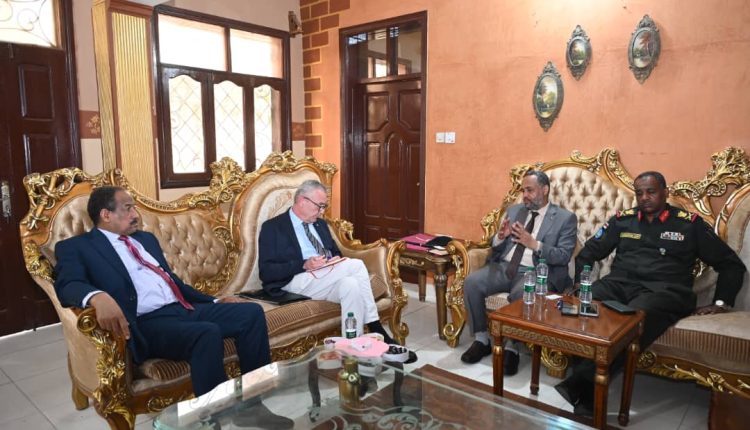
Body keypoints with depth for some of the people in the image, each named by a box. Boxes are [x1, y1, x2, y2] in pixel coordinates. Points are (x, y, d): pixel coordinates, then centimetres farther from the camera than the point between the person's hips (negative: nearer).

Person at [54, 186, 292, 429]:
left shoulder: (146, 238, 26)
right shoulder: (76, 247, 5)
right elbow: (67, 284, -15)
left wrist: (214, 301, 19)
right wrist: (98, 297, -38)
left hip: (184, 308, 7)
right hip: (147, 322, -7)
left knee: (251, 313, -11)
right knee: (208, 334, -34)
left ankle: (257, 400, -5)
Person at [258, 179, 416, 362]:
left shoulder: (320, 224, 21)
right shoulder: (272, 227, 0)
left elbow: (335, 252, 26)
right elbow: (266, 271, -9)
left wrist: (337, 261, -1)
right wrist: (303, 265, -22)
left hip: (327, 278, 6)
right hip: (297, 281, -6)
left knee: (350, 284, -30)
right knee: (356, 265, -26)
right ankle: (376, 332, -17)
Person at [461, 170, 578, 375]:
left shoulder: (565, 218, 3)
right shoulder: (514, 210, 17)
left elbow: (564, 256, -7)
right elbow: (496, 246, 16)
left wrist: (534, 244, -20)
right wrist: (500, 237, -8)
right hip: (504, 267, 5)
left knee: (520, 294, -37)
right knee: (471, 282, -21)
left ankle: (511, 347, -15)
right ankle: (482, 339, -6)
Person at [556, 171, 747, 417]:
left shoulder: (689, 223, 12)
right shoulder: (622, 220, 18)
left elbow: (731, 264, 15)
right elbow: (588, 253, 21)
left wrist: (721, 303, 5)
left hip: (664, 292, -2)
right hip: (619, 285, 3)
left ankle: (583, 382, -35)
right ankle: (588, 390, -29)